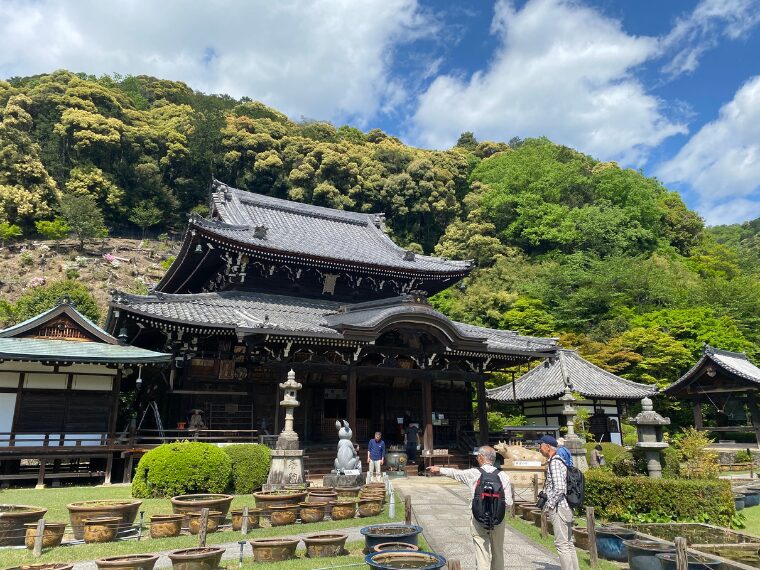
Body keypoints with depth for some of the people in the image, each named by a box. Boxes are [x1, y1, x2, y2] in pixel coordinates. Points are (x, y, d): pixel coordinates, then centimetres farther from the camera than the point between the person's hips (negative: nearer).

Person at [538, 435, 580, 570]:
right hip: (565, 507, 10)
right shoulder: (559, 460, 13)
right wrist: (545, 495, 19)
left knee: (562, 544, -5)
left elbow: (559, 488, -24)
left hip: (559, 508, -10)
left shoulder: (554, 462, -16)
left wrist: (549, 505, -16)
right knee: (568, 543, 15)